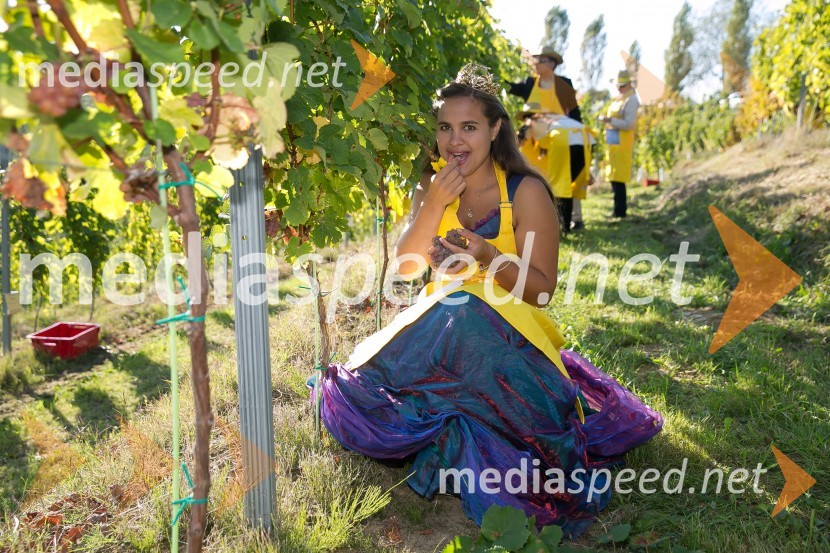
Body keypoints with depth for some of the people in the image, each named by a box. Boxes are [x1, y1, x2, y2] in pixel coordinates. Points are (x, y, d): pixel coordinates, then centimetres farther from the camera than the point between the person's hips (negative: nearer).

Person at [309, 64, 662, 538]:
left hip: (510, 332, -4)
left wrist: (490, 256, -28)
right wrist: (435, 203, -16)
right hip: (441, 326, 4)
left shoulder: (526, 192, -10)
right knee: (355, 389, -15)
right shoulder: (432, 186, 4)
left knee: (465, 313, -38)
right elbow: (406, 267, -4)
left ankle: (448, 432, -13)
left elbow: (542, 290, -10)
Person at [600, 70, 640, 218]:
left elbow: (629, 124, -18)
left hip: (621, 145, -9)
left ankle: (620, 210, -3)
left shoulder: (631, 100, -9)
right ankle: (620, 208, 22)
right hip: (613, 143, 9)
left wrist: (610, 120, -22)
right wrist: (605, 119, 11)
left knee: (618, 178, -8)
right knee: (614, 178, 13)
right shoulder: (617, 100, 17)